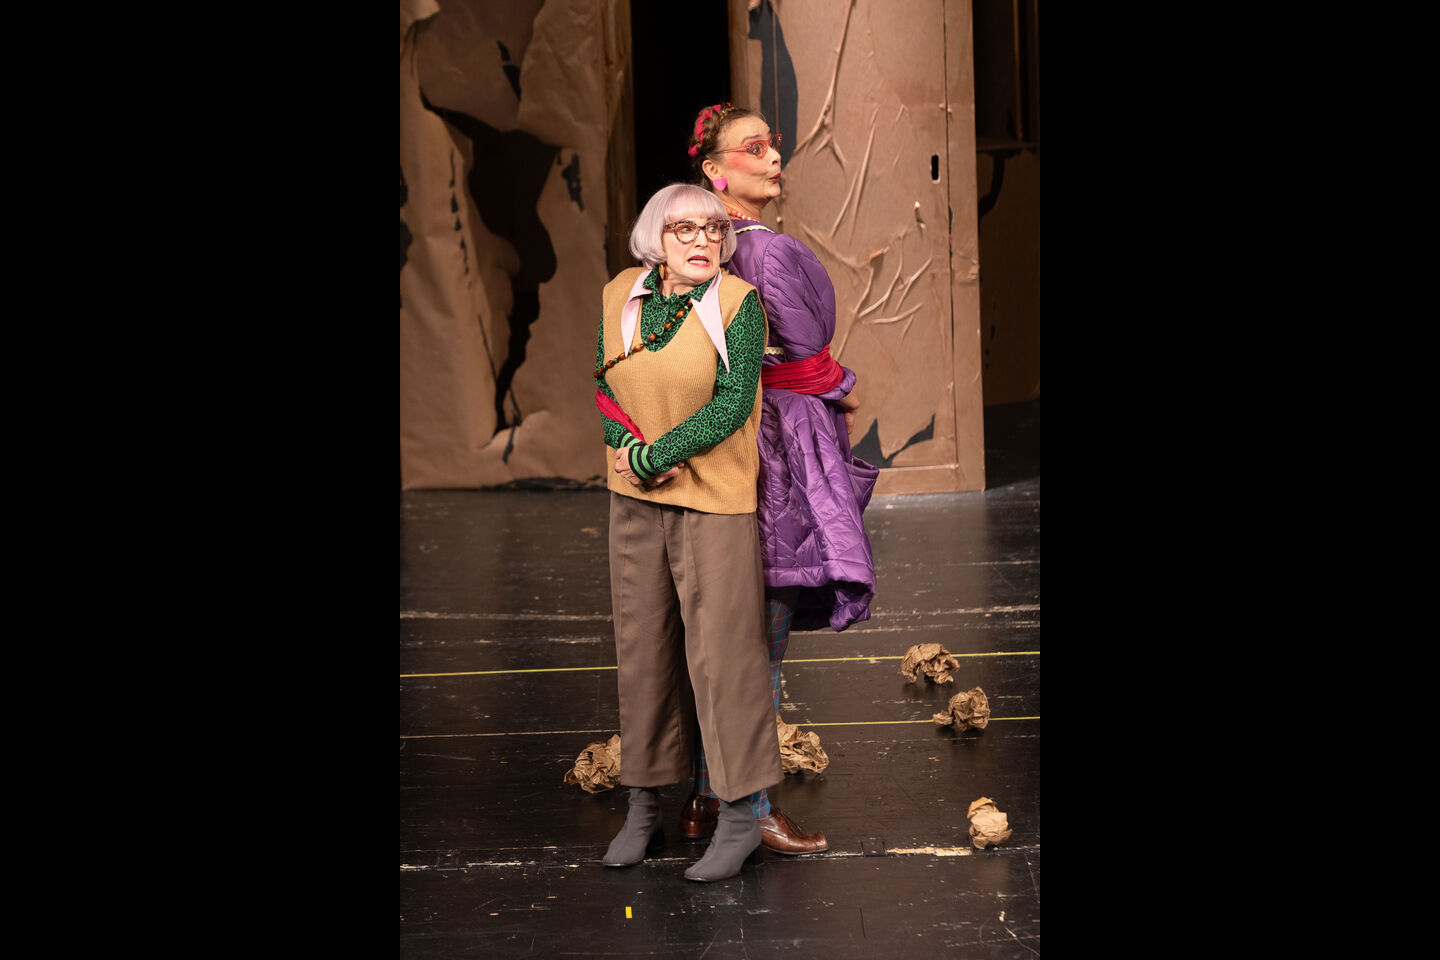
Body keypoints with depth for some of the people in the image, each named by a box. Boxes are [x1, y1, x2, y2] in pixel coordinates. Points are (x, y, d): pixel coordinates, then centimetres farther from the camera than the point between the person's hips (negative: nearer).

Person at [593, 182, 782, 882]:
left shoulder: (738, 303, -8)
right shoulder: (620, 295, 5)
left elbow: (732, 405, -14)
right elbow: (599, 383, 11)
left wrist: (653, 458, -14)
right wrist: (630, 447, -7)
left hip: (714, 495, -4)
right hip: (634, 500, 4)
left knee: (721, 648, -3)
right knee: (641, 646, 9)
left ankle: (740, 816, 7)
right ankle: (644, 807, 20)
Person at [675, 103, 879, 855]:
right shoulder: (770, 252, -18)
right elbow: (810, 360, -13)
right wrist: (841, 394, 8)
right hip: (778, 448, -9)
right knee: (763, 639, 0)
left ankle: (704, 797, 24)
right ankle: (750, 807, 8)